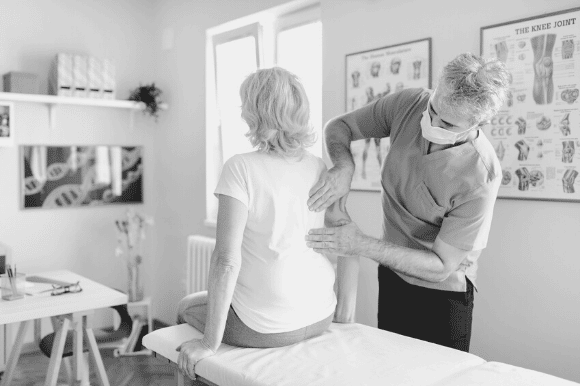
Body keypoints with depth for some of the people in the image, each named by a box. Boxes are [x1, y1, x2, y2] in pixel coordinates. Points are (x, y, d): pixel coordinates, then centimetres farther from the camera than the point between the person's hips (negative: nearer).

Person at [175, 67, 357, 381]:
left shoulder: (241, 168, -19)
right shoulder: (318, 169, -2)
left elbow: (226, 260, -23)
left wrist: (210, 343, -16)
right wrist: (345, 309, 12)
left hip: (263, 327, -6)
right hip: (319, 318, 6)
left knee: (186, 308, 25)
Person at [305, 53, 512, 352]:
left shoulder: (480, 178, -28)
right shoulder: (408, 104, -15)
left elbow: (441, 266, -23)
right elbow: (338, 127, -2)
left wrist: (362, 246, -27)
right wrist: (344, 167, -23)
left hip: (441, 293, -4)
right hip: (391, 276, 5)